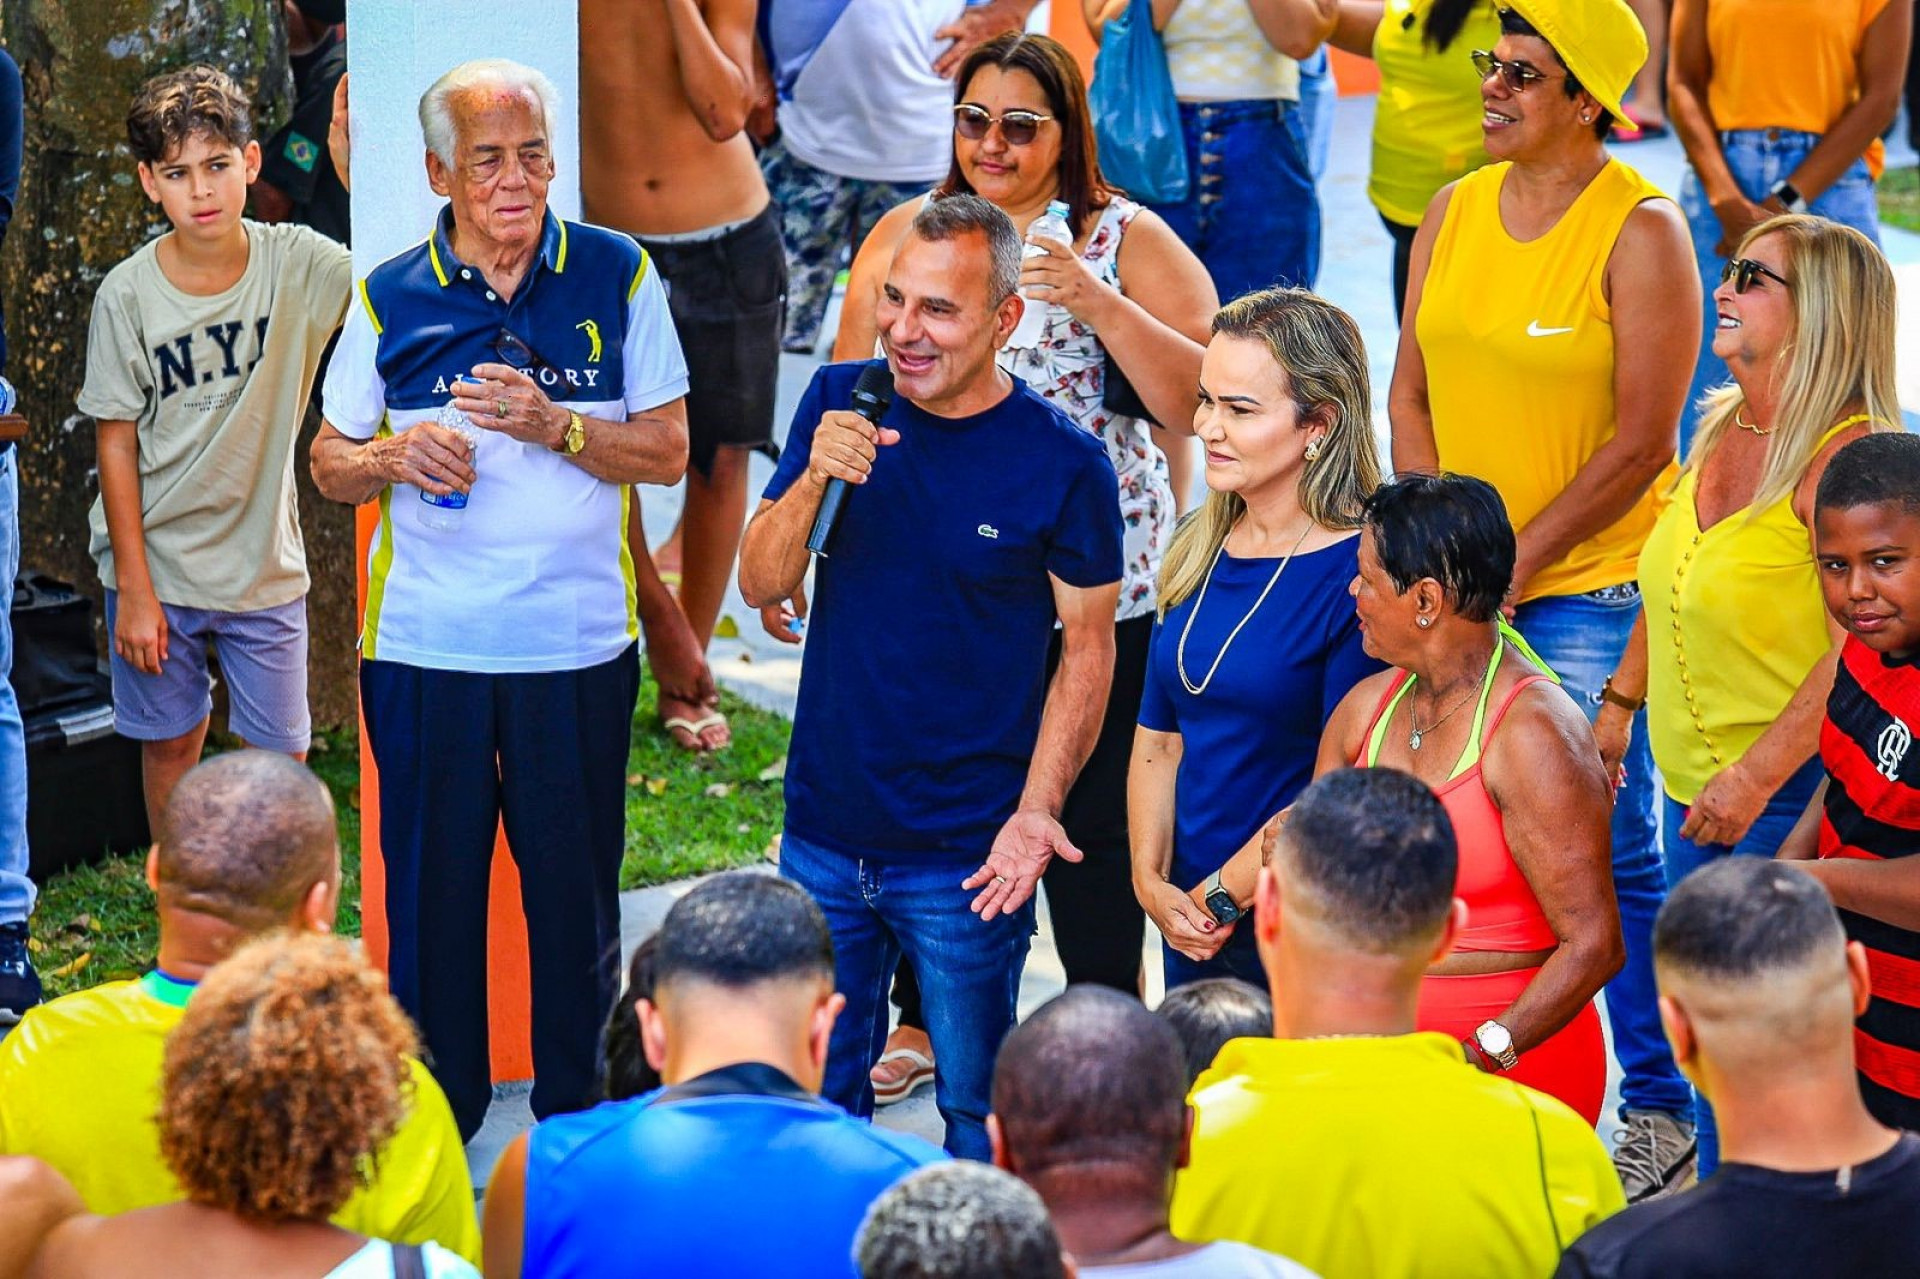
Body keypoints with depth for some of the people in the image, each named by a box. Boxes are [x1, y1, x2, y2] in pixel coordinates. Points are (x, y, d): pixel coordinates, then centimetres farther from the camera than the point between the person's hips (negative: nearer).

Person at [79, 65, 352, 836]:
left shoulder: (297, 266, -11)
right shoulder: (128, 295, -12)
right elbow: (117, 446, -7)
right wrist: (134, 591, -8)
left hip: (264, 565, 0)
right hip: (157, 564, 0)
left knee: (281, 757, 6)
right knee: (171, 743, 13)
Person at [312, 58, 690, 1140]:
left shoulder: (618, 278, -1)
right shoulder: (391, 299, 2)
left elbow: (668, 450, -1)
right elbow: (331, 464, 10)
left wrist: (554, 424, -18)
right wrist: (395, 455, -13)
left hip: (578, 647, 0)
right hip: (423, 652, 1)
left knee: (576, 890, 10)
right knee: (431, 890, 8)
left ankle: (577, 1117, 26)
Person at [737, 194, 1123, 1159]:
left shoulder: (1063, 464, -12)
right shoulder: (841, 402, -1)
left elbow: (1087, 649, -4)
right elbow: (761, 585, -1)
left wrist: (1035, 813, -14)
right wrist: (815, 479, -20)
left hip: (964, 859, -4)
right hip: (824, 835, 4)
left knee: (977, 1116, 7)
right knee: (816, 1093, 16)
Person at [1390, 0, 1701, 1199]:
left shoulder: (1641, 230, -9)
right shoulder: (1455, 212, 8)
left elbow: (1642, 438, -12)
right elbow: (1414, 392, 11)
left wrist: (1516, 562, -11)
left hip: (1589, 587, -5)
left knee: (1609, 853, -4)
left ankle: (1661, 1105, 8)